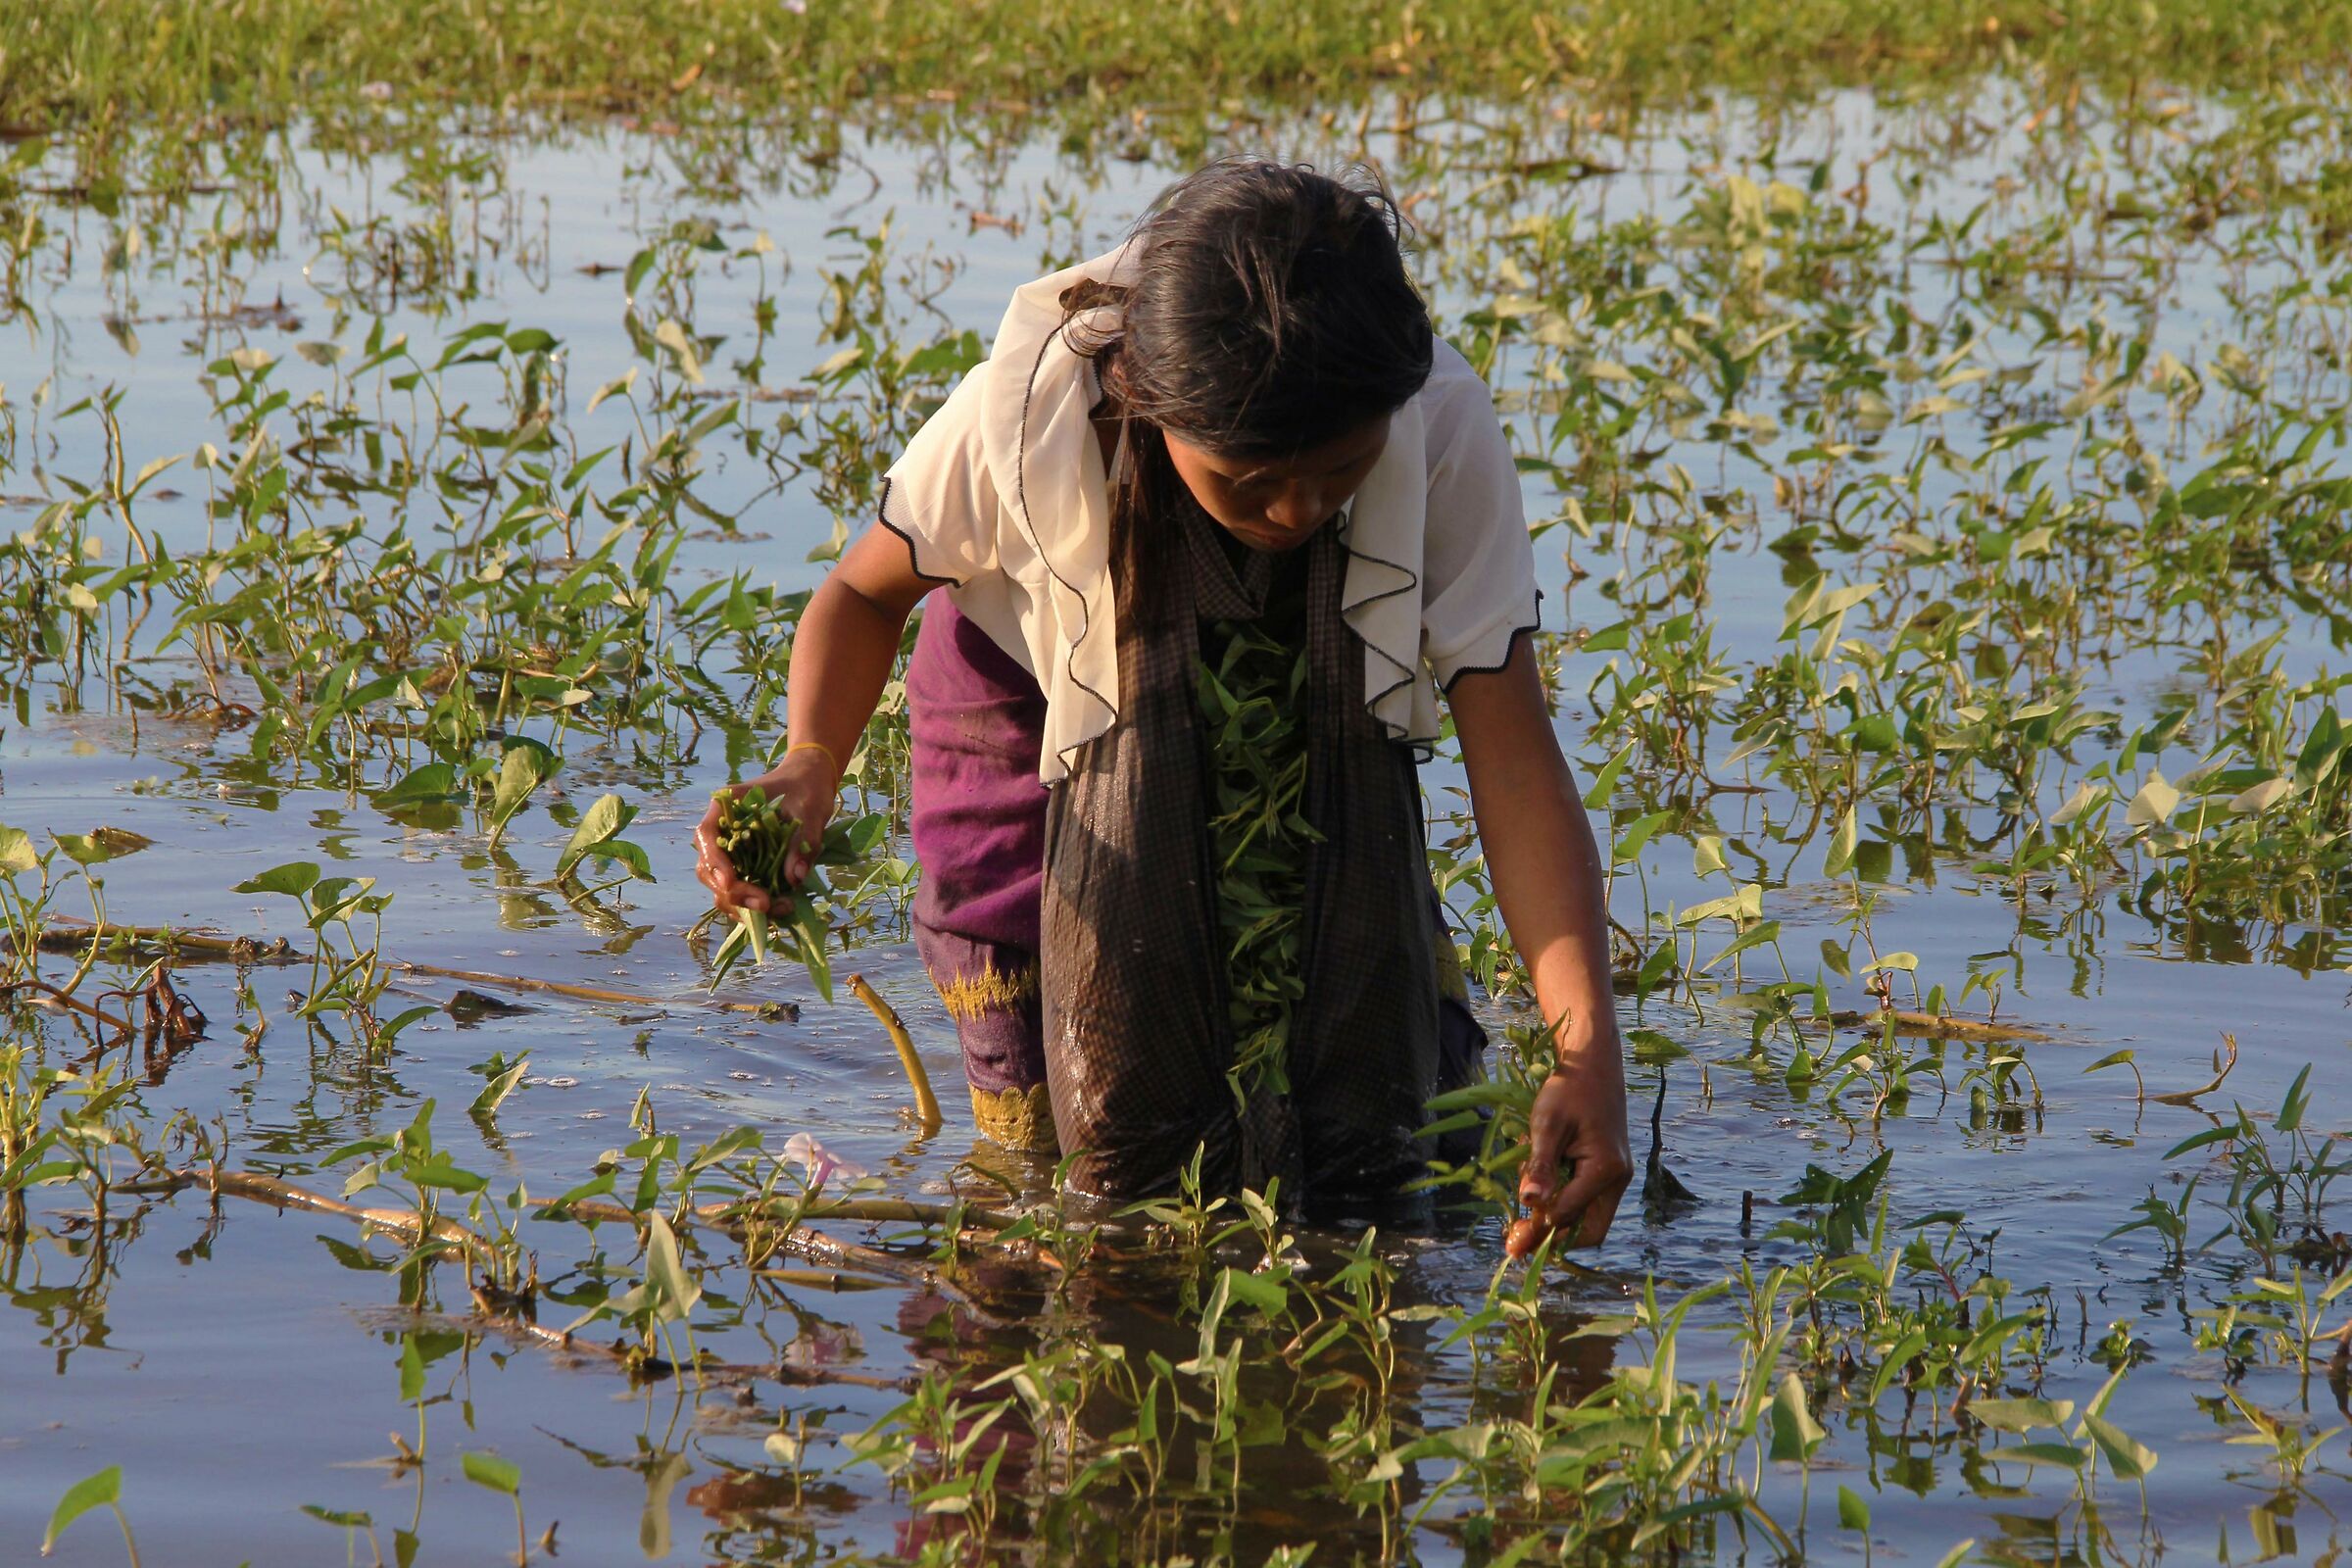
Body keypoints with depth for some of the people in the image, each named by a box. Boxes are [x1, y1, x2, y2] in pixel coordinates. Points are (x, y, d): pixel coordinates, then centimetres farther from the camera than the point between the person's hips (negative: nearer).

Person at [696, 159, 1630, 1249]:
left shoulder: (1443, 431, -35)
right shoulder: (1028, 413, -37)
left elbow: (1512, 750, -34)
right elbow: (869, 592, -15)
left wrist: (1589, 1052, -44)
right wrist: (811, 764, -37)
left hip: (1317, 712, 1)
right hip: (1037, 698, -1)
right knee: (1043, 1140, -7)